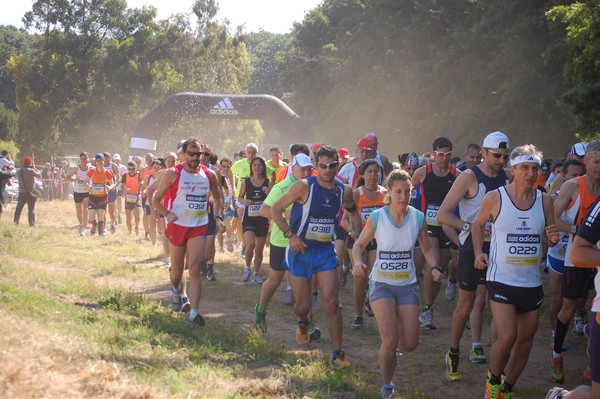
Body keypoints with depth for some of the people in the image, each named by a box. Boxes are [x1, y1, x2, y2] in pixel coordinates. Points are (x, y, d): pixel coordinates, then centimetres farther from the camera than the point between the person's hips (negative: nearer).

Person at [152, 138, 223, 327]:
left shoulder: (209, 175, 2)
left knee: (195, 269, -11)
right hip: (177, 226, -1)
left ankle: (194, 313, -15)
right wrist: (167, 214, -19)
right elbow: (156, 199, -2)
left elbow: (217, 198, 18)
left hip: (199, 227, 1)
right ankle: (176, 290, 48)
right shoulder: (172, 174, -7)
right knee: (177, 268, 14)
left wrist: (218, 216, 2)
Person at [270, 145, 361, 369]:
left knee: (331, 303, -7)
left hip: (326, 251, 3)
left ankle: (337, 353, 0)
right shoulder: (304, 186, -15)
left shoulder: (344, 191, -1)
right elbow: (275, 209, -9)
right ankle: (302, 323, 43)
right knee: (303, 305, 5)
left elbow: (353, 211, 22)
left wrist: (356, 231, 5)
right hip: (300, 251, -2)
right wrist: (290, 235, -18)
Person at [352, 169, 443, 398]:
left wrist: (435, 267, -11)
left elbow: (427, 249, 8)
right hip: (381, 284, -3)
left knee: (410, 344, -2)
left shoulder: (418, 218, -4)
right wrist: (358, 262, -18)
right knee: (390, 341, -16)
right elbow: (359, 244, 3)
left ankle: (389, 348, 36)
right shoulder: (377, 217, -10)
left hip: (407, 286, 3)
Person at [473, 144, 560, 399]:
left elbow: (549, 238, 12)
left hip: (532, 282, 4)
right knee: (507, 337, -15)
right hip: (501, 280, -4)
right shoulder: (494, 198, -8)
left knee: (526, 340, 10)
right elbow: (478, 225, 9)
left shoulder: (545, 201, 1)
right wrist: (478, 252, -5)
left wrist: (553, 239, -12)